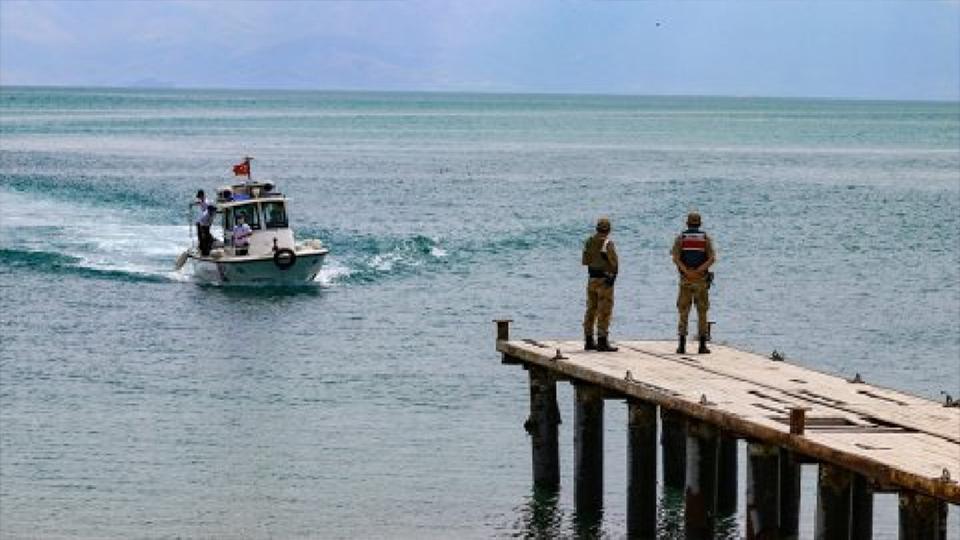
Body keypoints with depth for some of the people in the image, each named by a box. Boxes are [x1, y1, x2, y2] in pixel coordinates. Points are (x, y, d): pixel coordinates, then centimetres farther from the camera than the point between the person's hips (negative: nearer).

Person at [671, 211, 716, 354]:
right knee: (702, 313, 6)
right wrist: (698, 271, -13)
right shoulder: (706, 238, 2)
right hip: (702, 280, 0)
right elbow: (712, 258, -11)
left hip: (685, 279, 0)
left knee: (683, 313, 4)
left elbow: (675, 258, -13)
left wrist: (687, 272, -15)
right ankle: (702, 346, 2)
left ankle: (682, 345, -2)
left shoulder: (681, 238, 2)